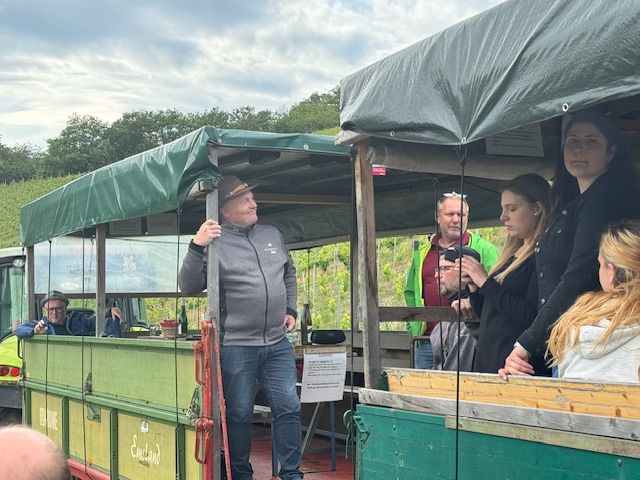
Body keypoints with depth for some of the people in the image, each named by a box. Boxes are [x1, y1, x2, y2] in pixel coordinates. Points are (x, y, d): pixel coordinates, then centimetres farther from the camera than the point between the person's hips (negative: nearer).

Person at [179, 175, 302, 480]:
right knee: (239, 414, 6)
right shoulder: (215, 241, -6)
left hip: (278, 343, 5)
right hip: (236, 346, -5)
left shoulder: (272, 235, 12)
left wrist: (290, 309, 17)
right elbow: (189, 286, -13)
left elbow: (289, 274, 27)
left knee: (288, 408, 4)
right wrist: (196, 247, -26)